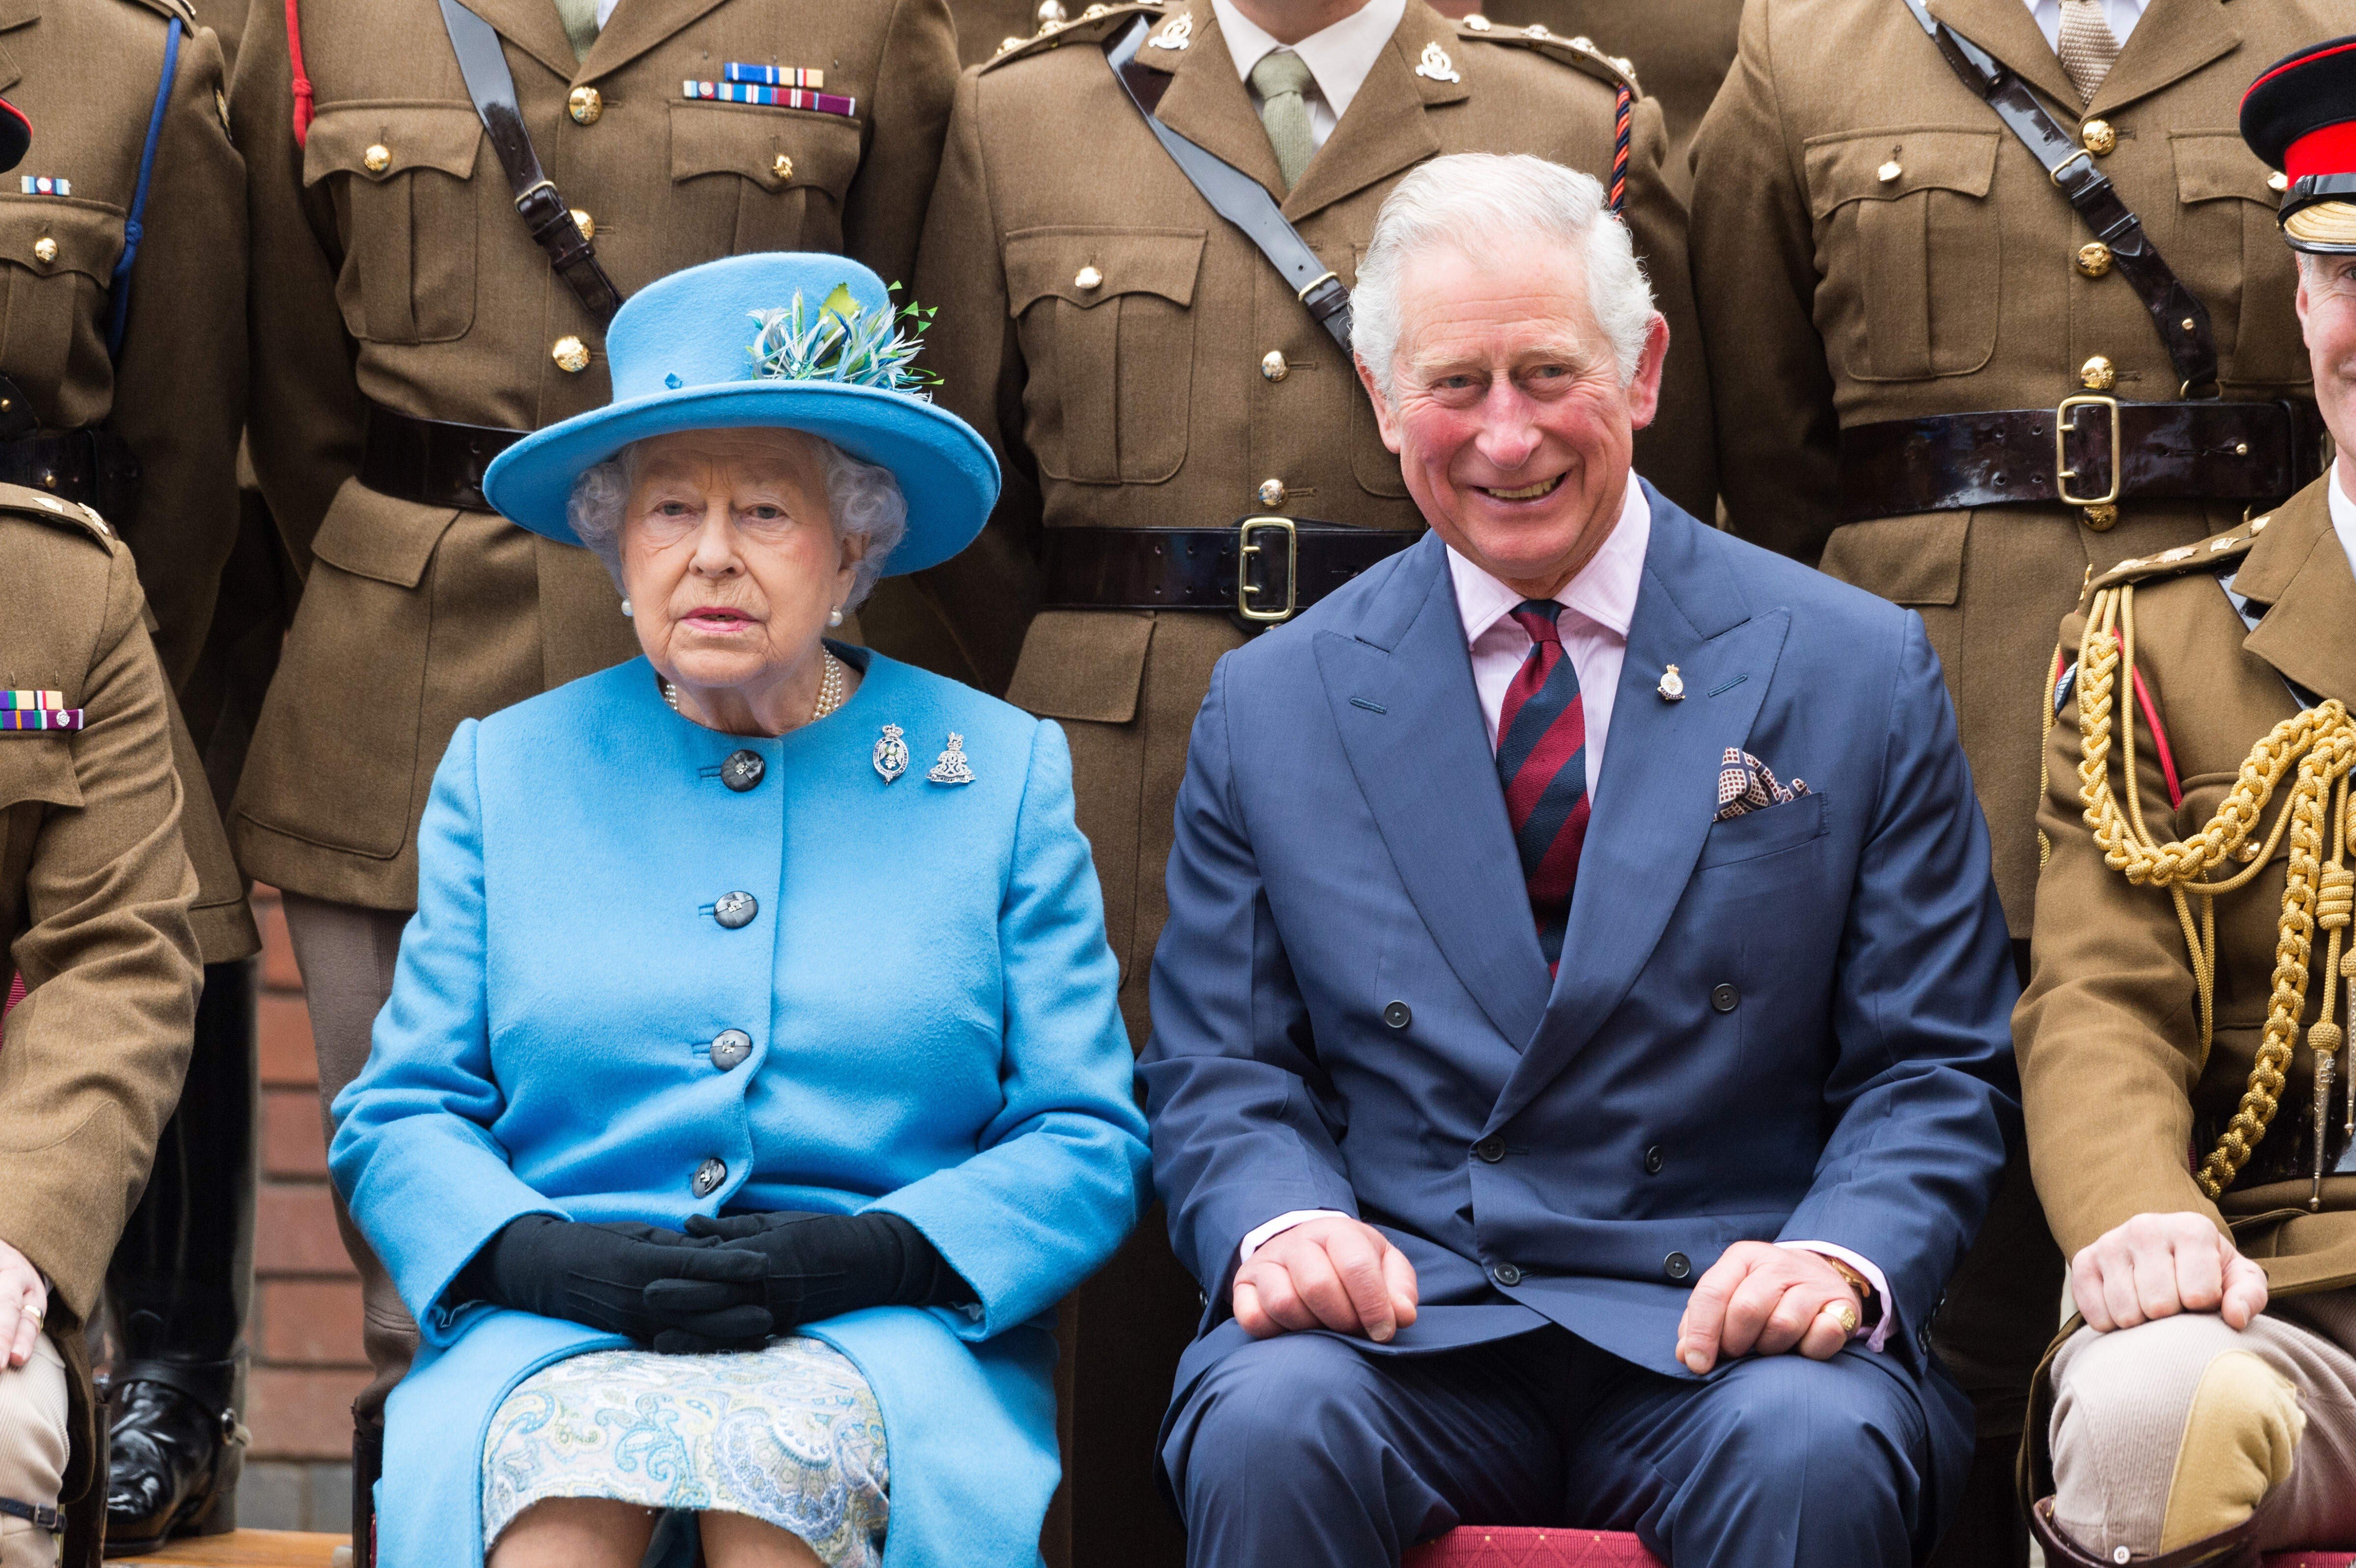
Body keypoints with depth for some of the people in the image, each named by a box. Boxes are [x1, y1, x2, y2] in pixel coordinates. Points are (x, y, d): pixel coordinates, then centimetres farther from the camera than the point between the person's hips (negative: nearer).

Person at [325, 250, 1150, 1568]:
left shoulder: (1005, 772, 12)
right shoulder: (504, 771, 17)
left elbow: (1088, 1147, 7)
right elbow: (397, 1121, 13)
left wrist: (876, 1253, -12)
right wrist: (543, 1255, -9)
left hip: (886, 1344, -1)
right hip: (556, 1340, 1)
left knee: (776, 1449, -35)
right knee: (567, 1449, -34)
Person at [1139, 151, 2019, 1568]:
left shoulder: (1861, 676, 6)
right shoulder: (1270, 706, 10)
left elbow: (1937, 1069, 5)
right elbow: (1218, 1070, 11)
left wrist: (1842, 1257, -15)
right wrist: (1279, 1225, -12)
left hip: (1720, 1336, 0)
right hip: (1401, 1326, 1)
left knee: (1819, 1453, -33)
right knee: (1270, 1430, -32)